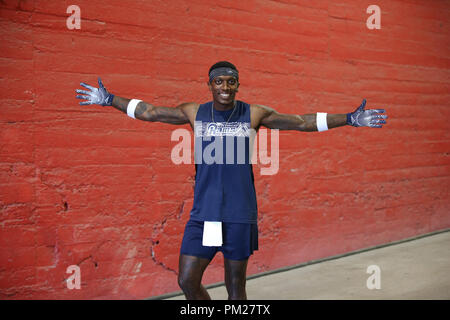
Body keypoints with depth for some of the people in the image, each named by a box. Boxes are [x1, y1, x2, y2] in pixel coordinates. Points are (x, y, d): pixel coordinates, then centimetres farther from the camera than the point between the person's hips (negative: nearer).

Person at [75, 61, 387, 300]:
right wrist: (109, 99, 12)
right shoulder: (194, 112, 4)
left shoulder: (254, 113, 0)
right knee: (187, 281, -1)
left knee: (236, 285, 6)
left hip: (240, 215, -2)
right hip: (203, 213, 2)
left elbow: (302, 121, 4)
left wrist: (349, 119, 0)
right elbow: (149, 111, 13)